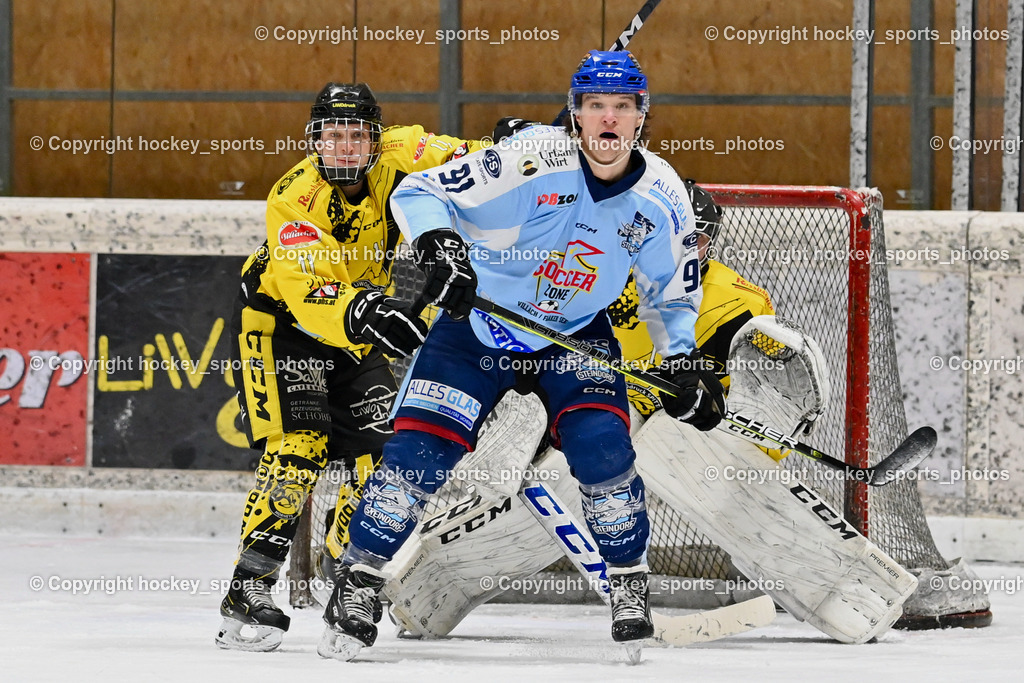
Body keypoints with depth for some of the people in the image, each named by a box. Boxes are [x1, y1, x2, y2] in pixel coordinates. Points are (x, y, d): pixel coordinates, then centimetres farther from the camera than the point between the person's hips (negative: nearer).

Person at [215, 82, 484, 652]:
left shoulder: (395, 159, -16)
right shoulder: (294, 199, -29)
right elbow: (307, 295, -40)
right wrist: (360, 312, -58)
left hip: (357, 333, 6)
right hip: (280, 323, -6)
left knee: (381, 451, 1)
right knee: (299, 447, -22)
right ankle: (249, 589, -24)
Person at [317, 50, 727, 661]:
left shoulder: (661, 196, -10)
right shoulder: (534, 160, -25)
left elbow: (673, 294, 7)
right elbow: (418, 194, -21)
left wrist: (686, 364, -4)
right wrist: (441, 250, -38)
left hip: (574, 335, 3)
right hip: (476, 323, -2)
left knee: (602, 448, -19)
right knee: (420, 453, -13)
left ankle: (630, 589, 1)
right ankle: (358, 590, 1)